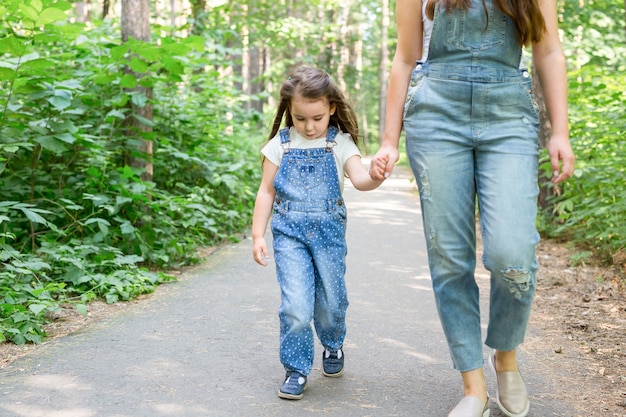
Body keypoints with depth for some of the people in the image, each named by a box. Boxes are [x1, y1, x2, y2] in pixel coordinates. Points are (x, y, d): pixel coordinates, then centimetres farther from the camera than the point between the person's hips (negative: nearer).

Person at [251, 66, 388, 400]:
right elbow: (266, 191, 5)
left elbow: (358, 179, -15)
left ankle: (332, 346, 41)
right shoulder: (280, 144, 1)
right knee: (296, 304, -12)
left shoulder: (340, 143, -1)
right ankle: (296, 369, 5)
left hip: (329, 231, 1)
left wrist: (374, 177, -38)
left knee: (331, 300, 10)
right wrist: (258, 235, -1)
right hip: (290, 232, -1)